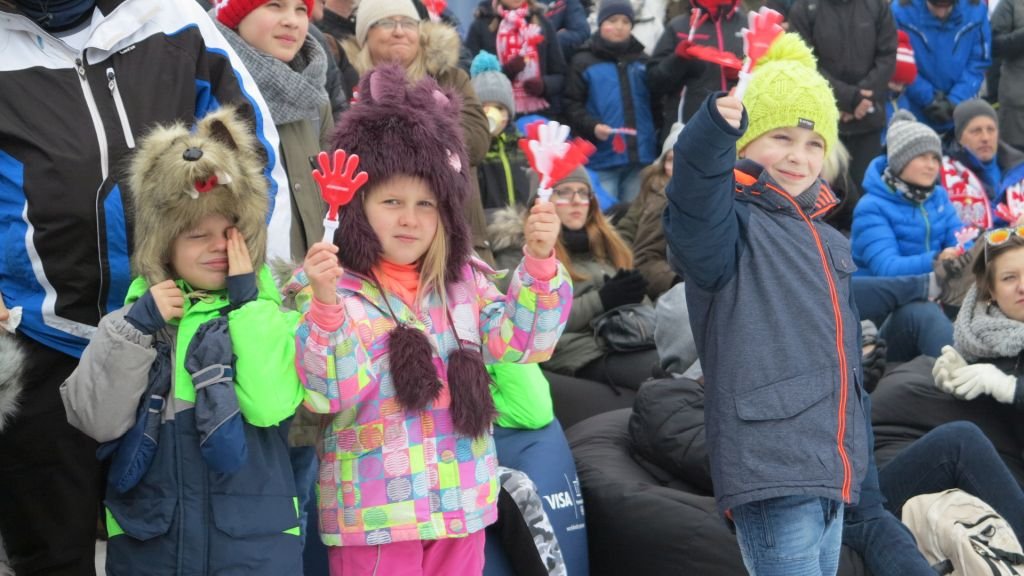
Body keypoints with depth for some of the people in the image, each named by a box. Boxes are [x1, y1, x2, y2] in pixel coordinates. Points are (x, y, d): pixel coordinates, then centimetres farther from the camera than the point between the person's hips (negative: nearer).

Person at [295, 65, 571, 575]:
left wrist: (539, 263, -9)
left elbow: (521, 342, 2)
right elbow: (328, 393, -18)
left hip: (460, 506, 5)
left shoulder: (464, 280, 8)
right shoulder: (337, 290, -8)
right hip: (375, 513, -5)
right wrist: (326, 304, -31)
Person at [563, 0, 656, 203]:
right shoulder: (583, 61, 3)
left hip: (641, 156, 4)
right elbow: (571, 104, -2)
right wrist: (591, 126, -18)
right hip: (601, 158, -4)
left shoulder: (642, 60, 15)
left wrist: (658, 143, 8)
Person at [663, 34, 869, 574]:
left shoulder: (828, 241, 18)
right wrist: (713, 132, -51)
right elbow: (695, 212, -32)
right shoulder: (733, 226, -7)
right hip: (771, 471, -9)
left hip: (831, 470, 9)